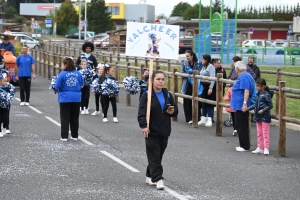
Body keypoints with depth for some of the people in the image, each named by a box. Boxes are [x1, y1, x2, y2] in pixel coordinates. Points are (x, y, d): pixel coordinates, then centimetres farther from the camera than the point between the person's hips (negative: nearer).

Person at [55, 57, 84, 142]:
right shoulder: (78, 74, -1)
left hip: (65, 99, -3)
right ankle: (75, 136, 19)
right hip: (76, 98, 3)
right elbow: (82, 85, 8)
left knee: (65, 118, 5)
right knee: (75, 118, 14)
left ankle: (64, 137, 3)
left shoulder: (62, 74, -12)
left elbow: (57, 87, -9)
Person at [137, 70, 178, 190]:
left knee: (158, 156, 13)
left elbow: (175, 110, 16)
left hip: (164, 131, 5)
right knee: (154, 157, -6)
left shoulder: (167, 95, 8)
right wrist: (144, 126, -29)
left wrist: (172, 111, -7)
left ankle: (150, 176, 28)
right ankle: (158, 179, -5)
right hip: (152, 132, -5)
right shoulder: (147, 96, -8)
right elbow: (142, 113, -14)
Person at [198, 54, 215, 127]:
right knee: (203, 103, 12)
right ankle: (203, 119, 18)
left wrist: (211, 88, -24)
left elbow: (212, 78, -19)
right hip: (203, 86, 9)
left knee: (209, 103, -5)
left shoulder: (211, 67, -12)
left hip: (209, 86, -9)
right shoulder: (204, 67, 16)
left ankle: (209, 120, -4)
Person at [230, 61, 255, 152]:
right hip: (240, 106, 11)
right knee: (242, 126, 15)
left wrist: (245, 104, -31)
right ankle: (244, 145, 20)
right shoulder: (245, 76, 15)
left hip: (241, 106, -11)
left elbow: (246, 91, -27)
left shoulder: (244, 77, -18)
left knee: (241, 126, -5)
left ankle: (245, 146, -1)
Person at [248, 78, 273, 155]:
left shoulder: (266, 95, -14)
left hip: (265, 117, -8)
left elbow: (270, 105, -13)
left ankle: (266, 148, 1)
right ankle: (260, 148, 20)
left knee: (265, 133, -2)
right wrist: (248, 108, 11)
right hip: (258, 117, 8)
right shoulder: (258, 94, 9)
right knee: (259, 133, 13)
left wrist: (263, 110, -22)